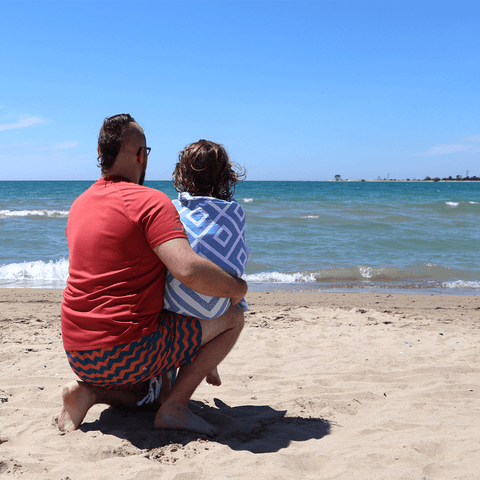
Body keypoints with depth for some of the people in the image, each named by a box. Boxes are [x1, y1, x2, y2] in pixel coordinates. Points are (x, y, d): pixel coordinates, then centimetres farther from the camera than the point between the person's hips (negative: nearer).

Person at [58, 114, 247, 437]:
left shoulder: (79, 204, 13)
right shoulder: (150, 201, -13)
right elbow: (189, 270, -27)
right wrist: (237, 288, -8)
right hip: (127, 353, -8)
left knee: (151, 389, 35)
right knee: (232, 317, 3)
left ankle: (88, 392, 7)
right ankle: (175, 407, -4)